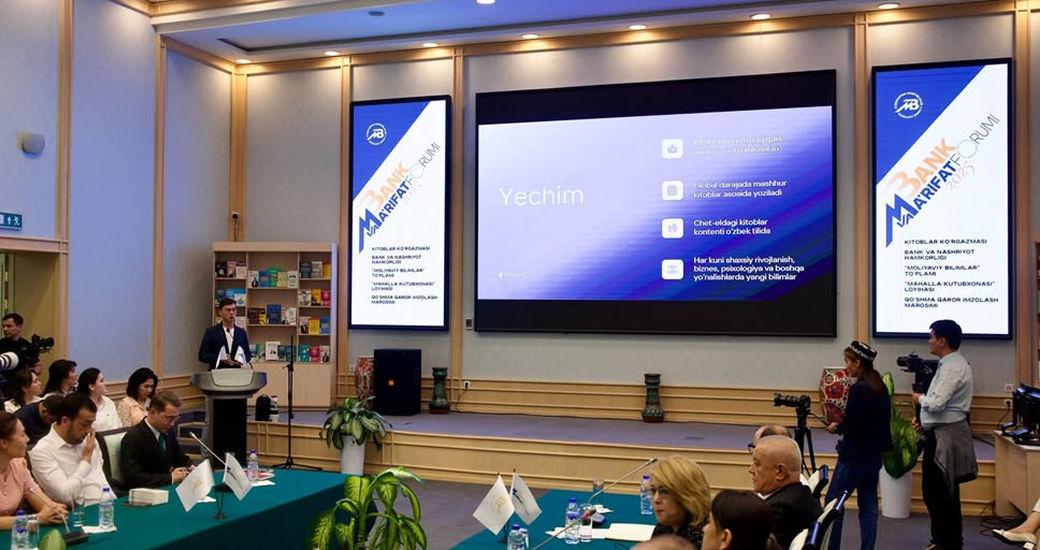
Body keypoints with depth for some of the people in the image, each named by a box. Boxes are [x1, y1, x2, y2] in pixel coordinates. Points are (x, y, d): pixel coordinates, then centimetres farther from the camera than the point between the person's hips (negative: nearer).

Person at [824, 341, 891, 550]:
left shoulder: (859, 389, -18)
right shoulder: (881, 388, 8)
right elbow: (882, 421, 14)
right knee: (869, 508, 10)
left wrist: (836, 428, 1)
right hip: (873, 456, 9)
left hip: (854, 458, -9)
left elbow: (849, 425, -19)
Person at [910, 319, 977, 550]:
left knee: (938, 493, -2)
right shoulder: (951, 364, 13)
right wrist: (923, 419, 10)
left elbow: (937, 403, -25)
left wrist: (919, 399, -6)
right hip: (942, 433, 10)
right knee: (934, 491, 16)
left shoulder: (953, 367, -18)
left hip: (945, 436, -10)